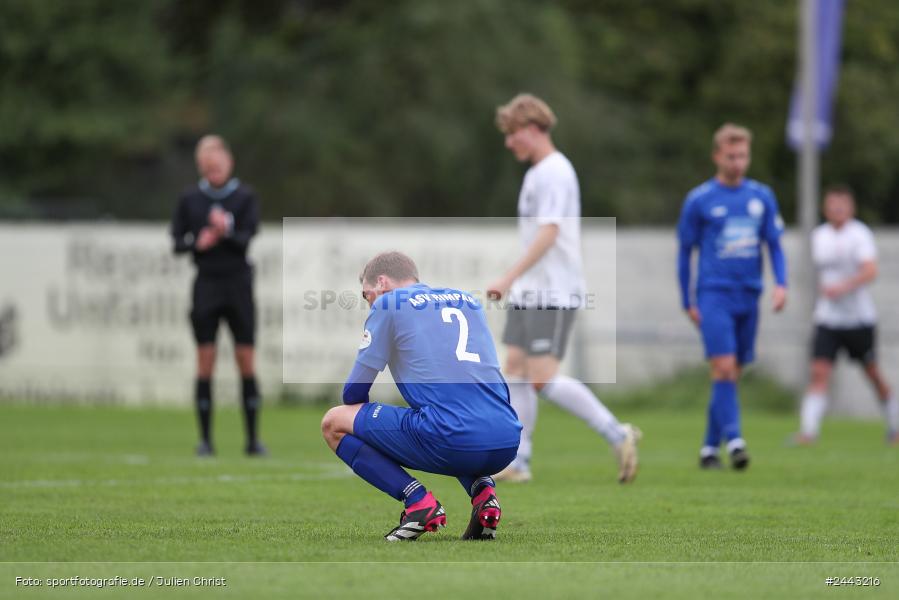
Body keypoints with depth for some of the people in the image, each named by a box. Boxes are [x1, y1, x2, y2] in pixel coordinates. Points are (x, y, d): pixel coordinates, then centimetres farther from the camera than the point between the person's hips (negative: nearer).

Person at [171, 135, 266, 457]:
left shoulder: (245, 197, 2)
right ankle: (205, 439, 2)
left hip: (238, 284, -1)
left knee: (246, 360, -2)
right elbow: (177, 242, 6)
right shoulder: (189, 199, 7)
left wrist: (227, 233, -30)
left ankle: (253, 438, 3)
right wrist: (197, 242, -15)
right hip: (206, 283, 1)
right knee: (205, 361, -2)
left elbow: (247, 238, -9)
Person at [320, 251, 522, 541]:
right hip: (507, 446, 6)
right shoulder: (468, 301, 26)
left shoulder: (388, 303, 10)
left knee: (334, 423, 12)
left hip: (451, 443, -6)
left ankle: (417, 500, -3)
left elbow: (353, 394, 11)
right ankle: (482, 488, 11)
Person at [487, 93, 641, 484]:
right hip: (529, 292, 10)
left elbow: (548, 234, -22)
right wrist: (515, 282, 22)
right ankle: (517, 463, 4)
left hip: (552, 294, -10)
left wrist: (509, 278, -25)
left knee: (543, 378, -14)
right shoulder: (537, 173, 18)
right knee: (515, 368, 4)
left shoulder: (554, 173, -13)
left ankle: (617, 435, -9)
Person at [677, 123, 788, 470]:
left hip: (748, 297, 4)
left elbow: (775, 245, 13)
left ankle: (710, 447, 13)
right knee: (724, 368, -17)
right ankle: (733, 439, -24)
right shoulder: (699, 200, 0)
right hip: (714, 294, -4)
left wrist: (781, 284, -4)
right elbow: (685, 252, 6)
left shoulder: (762, 197, 9)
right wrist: (688, 303, 4)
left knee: (731, 374, 6)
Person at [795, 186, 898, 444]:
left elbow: (870, 271, -24)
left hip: (860, 318, -3)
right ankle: (808, 430, -20)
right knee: (819, 372, -12)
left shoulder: (860, 234, -10)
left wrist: (843, 287, -36)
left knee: (873, 373, 9)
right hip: (827, 319, 3)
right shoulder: (819, 235, 7)